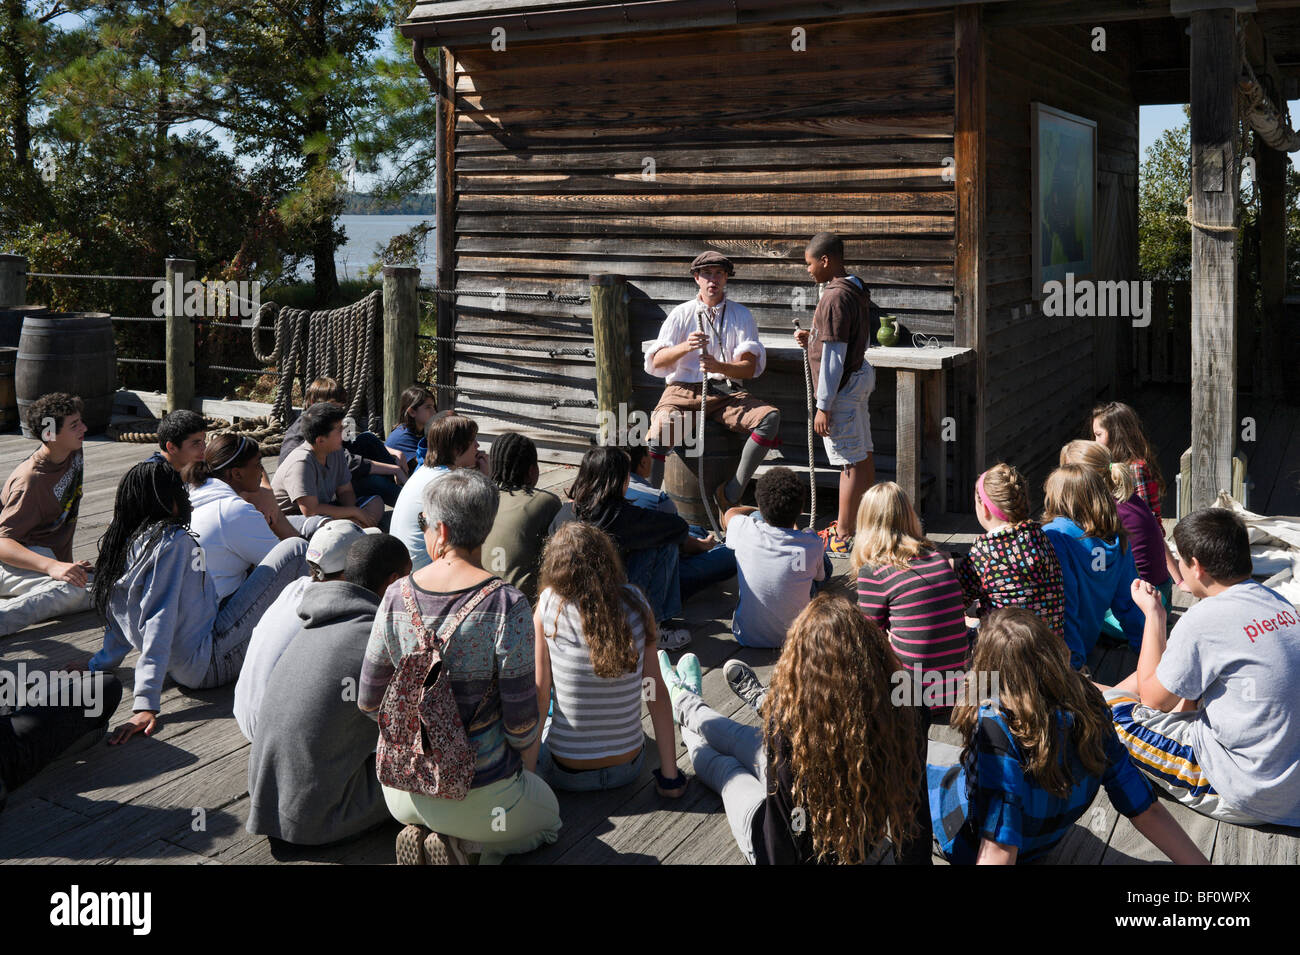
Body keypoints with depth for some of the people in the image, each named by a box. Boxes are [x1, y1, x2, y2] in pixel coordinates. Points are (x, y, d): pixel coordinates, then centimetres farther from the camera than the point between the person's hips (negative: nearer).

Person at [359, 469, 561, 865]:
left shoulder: (396, 596, -10)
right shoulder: (507, 605, -22)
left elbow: (368, 703, -1)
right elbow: (522, 722, -16)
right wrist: (527, 768, 6)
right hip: (480, 791, -4)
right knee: (548, 814, 29)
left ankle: (421, 834, 5)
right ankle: (467, 844, 0)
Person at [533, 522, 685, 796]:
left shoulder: (549, 604, -15)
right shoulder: (635, 603, -9)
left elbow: (538, 694, -12)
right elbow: (657, 691, -7)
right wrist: (670, 777, 0)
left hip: (567, 773, -2)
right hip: (629, 768, 2)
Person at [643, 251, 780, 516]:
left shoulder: (740, 315, 11)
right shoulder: (681, 313, 11)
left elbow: (750, 367, 2)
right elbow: (656, 362, 3)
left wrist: (720, 367, -19)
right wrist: (684, 347, -17)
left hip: (725, 392, 1)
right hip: (682, 389, -1)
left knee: (770, 417, -28)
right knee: (660, 428, -36)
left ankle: (731, 493, -26)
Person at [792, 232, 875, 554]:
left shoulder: (834, 297, -19)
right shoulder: (857, 291, 11)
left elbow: (834, 356, -22)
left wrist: (824, 406, -19)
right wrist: (814, 339, 12)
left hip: (843, 385, -10)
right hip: (860, 376, 10)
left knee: (850, 462, -5)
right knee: (863, 457, 15)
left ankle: (843, 537, 0)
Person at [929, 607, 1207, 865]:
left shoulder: (997, 725, -41)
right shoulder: (1089, 710, -21)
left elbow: (999, 848, -42)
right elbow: (1146, 810, -19)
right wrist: (1200, 862, -10)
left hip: (969, 844, -6)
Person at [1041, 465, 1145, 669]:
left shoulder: (1054, 535, -19)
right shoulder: (1117, 538, 1)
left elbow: (1061, 601, -22)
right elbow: (1127, 599, 8)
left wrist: (1072, 655, -19)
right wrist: (1141, 644, 20)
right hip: (1089, 641, 7)